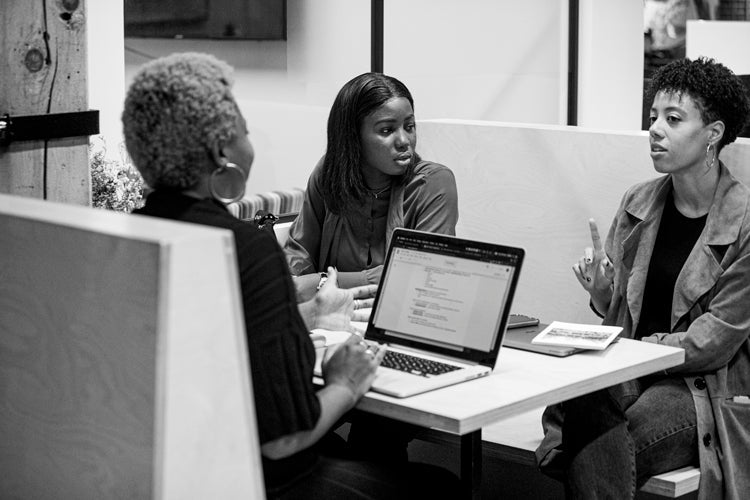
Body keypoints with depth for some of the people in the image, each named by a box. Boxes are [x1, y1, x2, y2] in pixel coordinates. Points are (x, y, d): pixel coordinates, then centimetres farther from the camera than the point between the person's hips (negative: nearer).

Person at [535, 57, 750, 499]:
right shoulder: (638, 204, 9)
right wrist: (602, 289, -8)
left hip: (707, 387, -4)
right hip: (632, 374, 4)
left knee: (596, 452, -31)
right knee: (569, 410, -31)